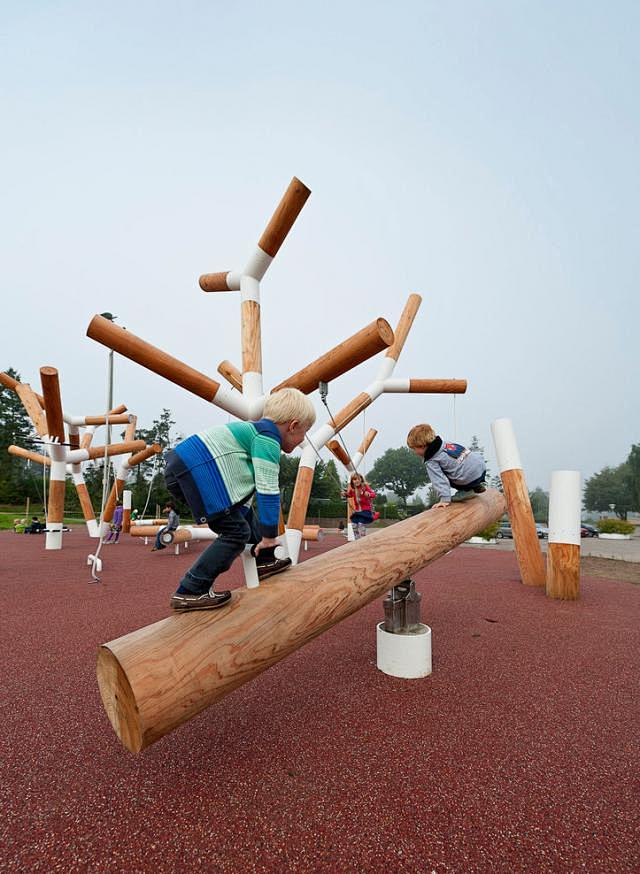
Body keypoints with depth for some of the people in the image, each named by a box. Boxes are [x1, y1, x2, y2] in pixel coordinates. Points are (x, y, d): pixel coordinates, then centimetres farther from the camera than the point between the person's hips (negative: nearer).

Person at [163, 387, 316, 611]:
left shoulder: (254, 430, 25)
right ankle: (189, 592, -5)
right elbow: (268, 490, -13)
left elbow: (244, 485, 30)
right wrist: (269, 535, -6)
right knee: (236, 532, -7)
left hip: (182, 463, 11)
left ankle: (265, 561, 31)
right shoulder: (268, 439, -7)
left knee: (243, 517, 21)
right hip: (194, 469, -11)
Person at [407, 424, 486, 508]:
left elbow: (439, 481, -20)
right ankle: (477, 486, 28)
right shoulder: (444, 444, 9)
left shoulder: (432, 462, -11)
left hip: (471, 478, -9)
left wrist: (444, 499, -21)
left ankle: (467, 491, 6)